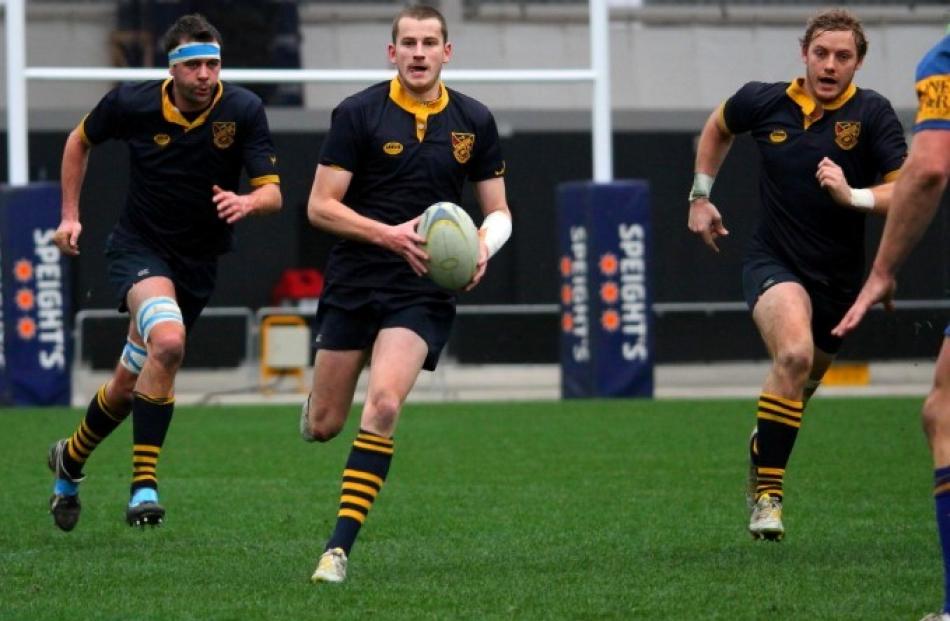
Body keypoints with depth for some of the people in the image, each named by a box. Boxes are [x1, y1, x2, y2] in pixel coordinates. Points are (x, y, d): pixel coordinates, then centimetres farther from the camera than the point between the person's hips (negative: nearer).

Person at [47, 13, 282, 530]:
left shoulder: (243, 111, -13)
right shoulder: (132, 103, -13)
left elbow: (273, 192, -16)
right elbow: (80, 140, 8)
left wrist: (248, 202, -38)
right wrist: (70, 214, 4)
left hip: (197, 263, 3)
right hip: (138, 247, -3)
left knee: (128, 386, 11)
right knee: (168, 341, -32)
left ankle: (70, 459, 41)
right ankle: (144, 483, -26)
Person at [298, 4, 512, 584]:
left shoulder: (474, 121, 3)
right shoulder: (359, 113, -4)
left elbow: (498, 211, 11)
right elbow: (320, 206, -7)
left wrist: (484, 246, -12)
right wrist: (389, 235, -21)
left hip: (424, 292, 0)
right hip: (353, 287, 0)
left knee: (383, 404, -23)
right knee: (323, 426, 4)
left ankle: (340, 547, -18)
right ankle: (315, 403, 45)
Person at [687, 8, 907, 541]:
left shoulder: (873, 114, -11)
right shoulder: (765, 102, -6)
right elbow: (719, 127, 18)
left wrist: (853, 196, -35)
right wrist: (700, 196, 15)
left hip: (839, 275, 2)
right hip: (774, 263, -2)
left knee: (805, 382, 18)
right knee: (795, 354, -30)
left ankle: (763, 449, 53)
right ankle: (767, 492, -21)